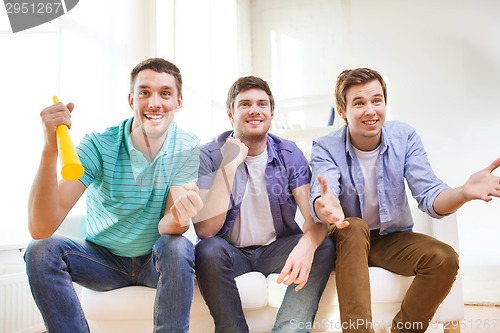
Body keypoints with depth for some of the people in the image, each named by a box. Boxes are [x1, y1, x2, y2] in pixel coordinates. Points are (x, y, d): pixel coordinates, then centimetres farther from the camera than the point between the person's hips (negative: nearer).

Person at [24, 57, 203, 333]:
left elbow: (168, 228, -20)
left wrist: (178, 218, -45)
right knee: (41, 250, -25)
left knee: (178, 247, -32)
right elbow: (40, 229, -27)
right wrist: (50, 148, -40)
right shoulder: (99, 145, -18)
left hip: (157, 260, 0)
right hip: (104, 259, 1)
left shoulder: (188, 147, -14)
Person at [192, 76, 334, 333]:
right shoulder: (209, 156, -13)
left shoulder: (290, 154, -5)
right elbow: (205, 230, -23)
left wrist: (307, 244, -39)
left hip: (278, 248, 3)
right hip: (231, 251, -2)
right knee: (208, 251, -33)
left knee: (323, 246, -23)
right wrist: (229, 165, -30)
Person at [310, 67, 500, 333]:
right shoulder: (326, 148, -15)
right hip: (346, 240, -2)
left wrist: (463, 193, -42)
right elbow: (320, 199, -33)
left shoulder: (405, 137, -10)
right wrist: (325, 207, -60)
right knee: (354, 227, -34)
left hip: (393, 238, 2)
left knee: (444, 258, -23)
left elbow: (430, 197, -18)